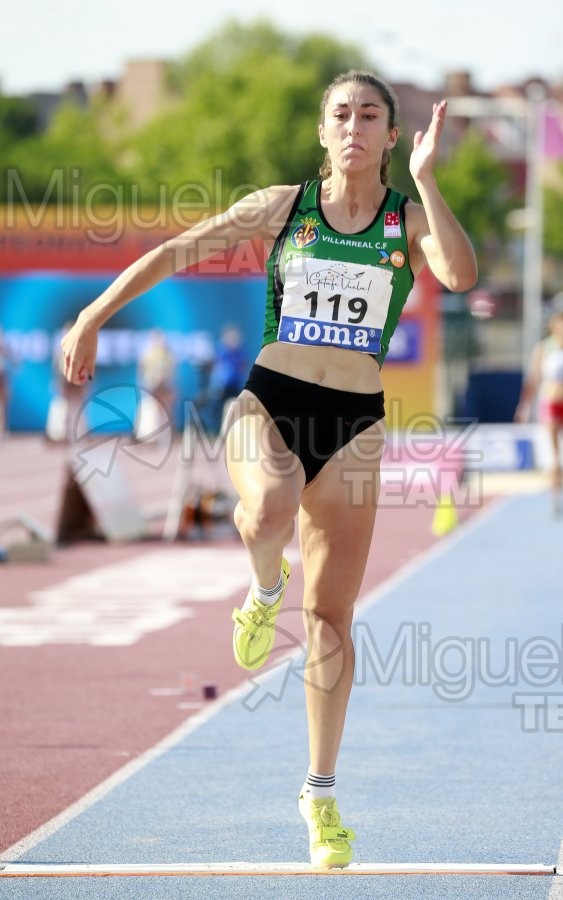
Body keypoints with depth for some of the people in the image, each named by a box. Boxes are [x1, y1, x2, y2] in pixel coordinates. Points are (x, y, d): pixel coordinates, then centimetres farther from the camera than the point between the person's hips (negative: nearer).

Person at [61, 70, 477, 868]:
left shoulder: (409, 220, 1)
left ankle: (321, 793, 16)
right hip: (270, 403, -1)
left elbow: (461, 276, -20)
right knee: (270, 512, -38)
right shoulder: (284, 207, 2)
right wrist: (93, 317, 0)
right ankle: (265, 592, -1)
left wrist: (425, 179, -19)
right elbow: (175, 253, 6)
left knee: (331, 619, 3)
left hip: (354, 422, 1)